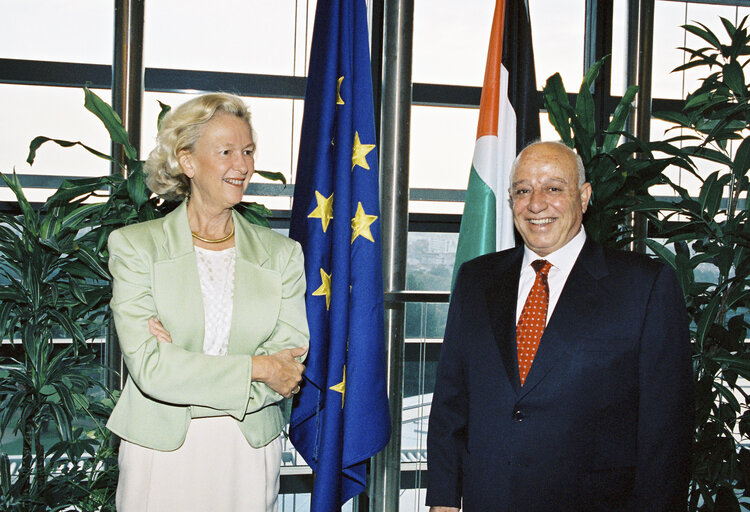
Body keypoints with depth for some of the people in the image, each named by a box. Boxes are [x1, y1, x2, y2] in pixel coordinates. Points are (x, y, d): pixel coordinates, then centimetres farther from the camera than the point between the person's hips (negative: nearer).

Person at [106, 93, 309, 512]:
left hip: (251, 451, 2)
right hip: (160, 450, -1)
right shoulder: (135, 245, -4)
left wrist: (184, 366, -16)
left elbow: (290, 366, -7)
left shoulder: (282, 253, 3)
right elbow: (147, 366, -14)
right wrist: (255, 368, -13)